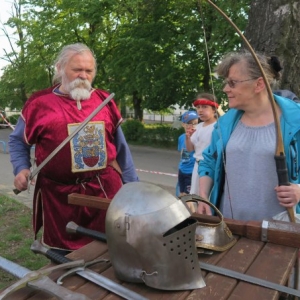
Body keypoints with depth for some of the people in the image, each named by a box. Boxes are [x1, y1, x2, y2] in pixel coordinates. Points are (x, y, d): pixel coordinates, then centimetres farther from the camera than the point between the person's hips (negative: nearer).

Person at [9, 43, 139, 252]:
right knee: (62, 255, 17)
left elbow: (120, 147, 11)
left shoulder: (104, 101, 6)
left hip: (105, 189, 1)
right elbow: (18, 141, 12)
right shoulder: (40, 103, -1)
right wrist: (21, 169, -6)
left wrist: (133, 186, 11)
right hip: (58, 194, -1)